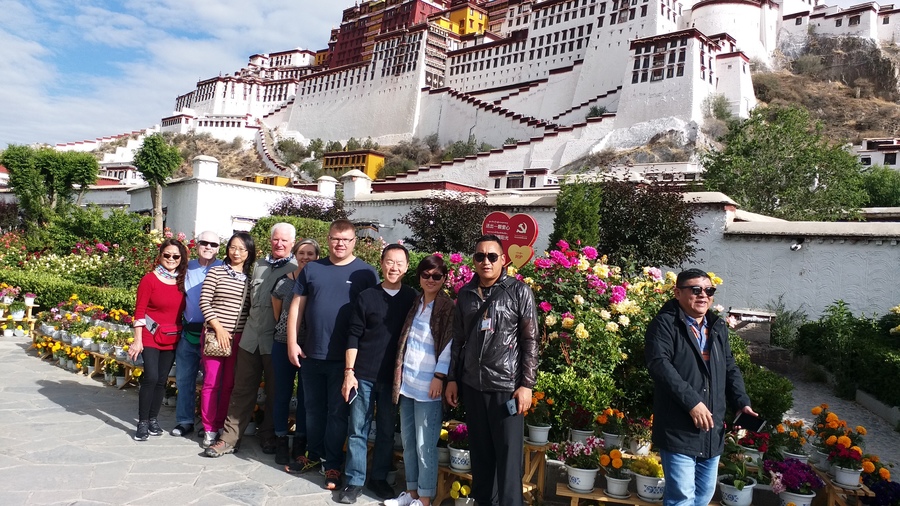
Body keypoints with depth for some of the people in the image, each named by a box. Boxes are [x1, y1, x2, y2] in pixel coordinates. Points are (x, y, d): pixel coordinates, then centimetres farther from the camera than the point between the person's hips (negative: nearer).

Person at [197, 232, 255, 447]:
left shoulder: (251, 279, 7)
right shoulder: (216, 272, 0)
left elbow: (252, 308, 9)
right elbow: (204, 302, -4)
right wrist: (218, 328, -10)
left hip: (239, 338, 2)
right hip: (214, 333, -2)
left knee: (229, 384, 7)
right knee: (211, 382, 2)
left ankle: (221, 427, 19)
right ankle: (209, 429, 13)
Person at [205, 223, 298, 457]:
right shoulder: (259, 265, 13)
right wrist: (251, 326, 16)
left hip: (276, 341, -4)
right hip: (251, 337, 5)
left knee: (274, 392, 9)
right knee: (242, 389, 8)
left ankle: (268, 435, 24)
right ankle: (229, 438, 15)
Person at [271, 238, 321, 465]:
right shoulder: (283, 282, 0)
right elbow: (276, 313, 11)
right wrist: (283, 331, 12)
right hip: (283, 345, 1)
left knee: (305, 396, 8)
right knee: (283, 394, 8)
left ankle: (300, 444, 21)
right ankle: (281, 443, 21)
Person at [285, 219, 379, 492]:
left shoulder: (366, 273, -3)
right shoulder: (311, 269, 7)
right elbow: (297, 306, 8)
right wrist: (292, 342, 1)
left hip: (345, 357, -3)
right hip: (311, 355, 3)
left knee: (337, 412, 6)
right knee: (313, 409, 16)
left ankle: (333, 465, 19)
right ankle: (313, 454, 33)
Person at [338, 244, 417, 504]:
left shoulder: (412, 298, 3)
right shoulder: (366, 297, -2)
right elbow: (353, 336, -2)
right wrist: (349, 371, -6)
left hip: (394, 377, 2)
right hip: (364, 375, -1)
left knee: (386, 430, 12)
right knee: (358, 429, 5)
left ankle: (379, 477, 26)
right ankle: (354, 481, 16)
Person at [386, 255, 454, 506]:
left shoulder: (448, 308, -7)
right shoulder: (416, 302, 13)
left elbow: (449, 346, -11)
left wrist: (439, 377, -16)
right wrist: (399, 375, 13)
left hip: (429, 385, -7)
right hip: (407, 382, 7)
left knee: (425, 445, -1)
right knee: (408, 442, 13)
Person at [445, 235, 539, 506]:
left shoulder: (519, 292, -2)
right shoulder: (466, 293, 9)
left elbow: (530, 341, -4)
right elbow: (458, 339, 14)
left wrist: (526, 384, -9)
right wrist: (452, 379, 11)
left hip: (507, 386, -4)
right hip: (472, 385, 4)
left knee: (508, 454, 0)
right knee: (480, 451, 11)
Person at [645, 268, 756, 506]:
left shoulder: (718, 327, 15)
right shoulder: (664, 324, -10)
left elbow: (730, 368, 20)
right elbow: (659, 364, -22)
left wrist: (742, 402, 4)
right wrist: (691, 401, -26)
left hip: (712, 429, 7)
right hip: (679, 429, -7)